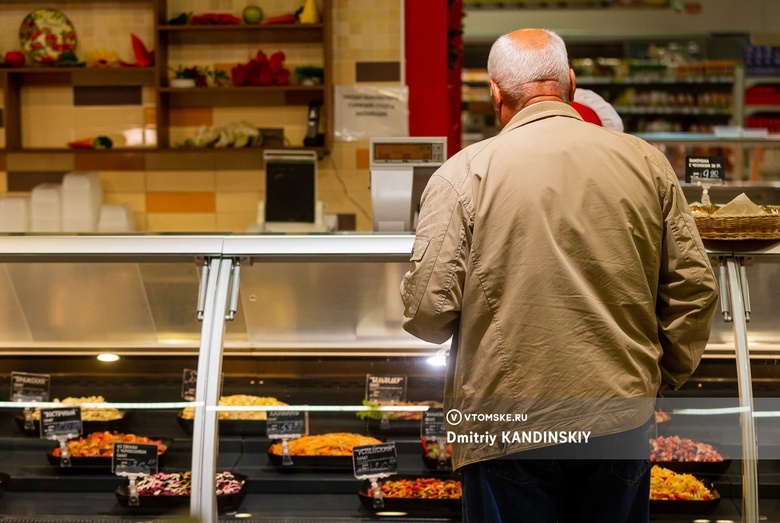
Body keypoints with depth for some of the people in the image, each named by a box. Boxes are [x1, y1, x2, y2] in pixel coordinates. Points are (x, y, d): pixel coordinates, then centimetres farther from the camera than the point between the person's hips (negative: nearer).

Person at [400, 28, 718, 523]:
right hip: (623, 420, 3)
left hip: (506, 426, -3)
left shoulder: (464, 174, -9)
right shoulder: (646, 162, 1)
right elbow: (694, 287, 3)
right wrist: (664, 375, 17)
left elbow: (429, 309, -12)